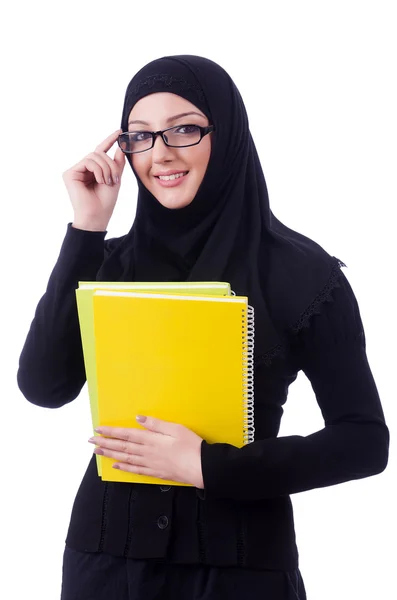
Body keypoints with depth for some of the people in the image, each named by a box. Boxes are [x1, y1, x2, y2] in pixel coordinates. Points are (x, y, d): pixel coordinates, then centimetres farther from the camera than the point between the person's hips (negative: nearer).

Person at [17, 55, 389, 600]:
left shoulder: (303, 273, -6)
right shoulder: (111, 262, 4)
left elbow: (364, 440, -7)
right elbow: (44, 387, -10)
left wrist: (209, 466, -16)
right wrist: (86, 230, -12)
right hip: (110, 549, 3)